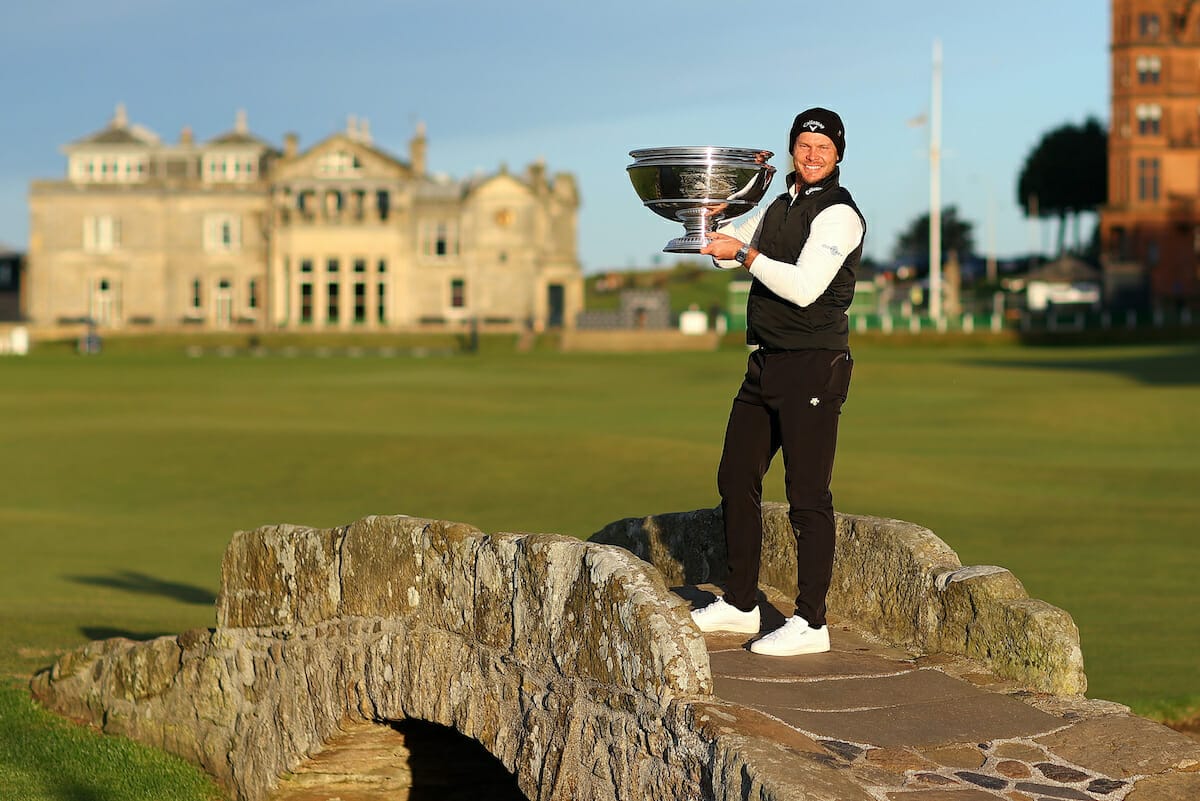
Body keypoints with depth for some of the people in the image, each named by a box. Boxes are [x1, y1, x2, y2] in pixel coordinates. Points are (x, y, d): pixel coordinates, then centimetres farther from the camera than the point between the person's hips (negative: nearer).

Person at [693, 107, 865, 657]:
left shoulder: (839, 214, -10)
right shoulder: (779, 208, 17)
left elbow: (804, 287, -21)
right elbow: (725, 253, 28)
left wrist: (745, 253, -17)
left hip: (813, 366, -9)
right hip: (767, 364, 9)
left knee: (808, 496, -8)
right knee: (736, 479, 13)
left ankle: (811, 623, -4)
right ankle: (740, 604, 25)